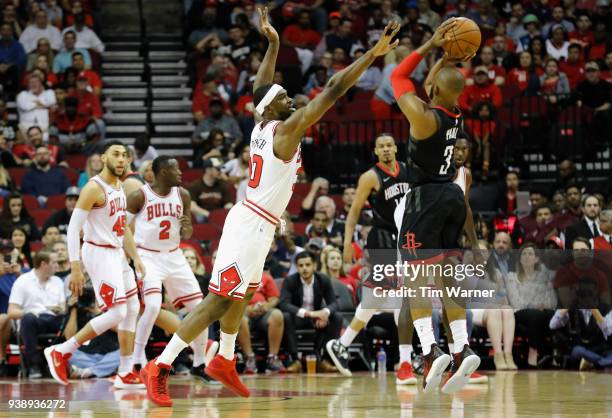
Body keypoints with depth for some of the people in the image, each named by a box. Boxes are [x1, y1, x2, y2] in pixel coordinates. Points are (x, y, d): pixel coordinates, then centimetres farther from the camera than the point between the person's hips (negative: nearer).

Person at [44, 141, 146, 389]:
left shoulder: (120, 187, 12)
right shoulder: (94, 188, -16)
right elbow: (73, 228, -18)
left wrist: (136, 258, 15)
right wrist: (75, 268, -23)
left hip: (117, 254, 9)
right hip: (99, 254, -9)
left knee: (132, 310, 10)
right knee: (116, 313, -14)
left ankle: (125, 374, 15)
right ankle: (61, 352, -6)